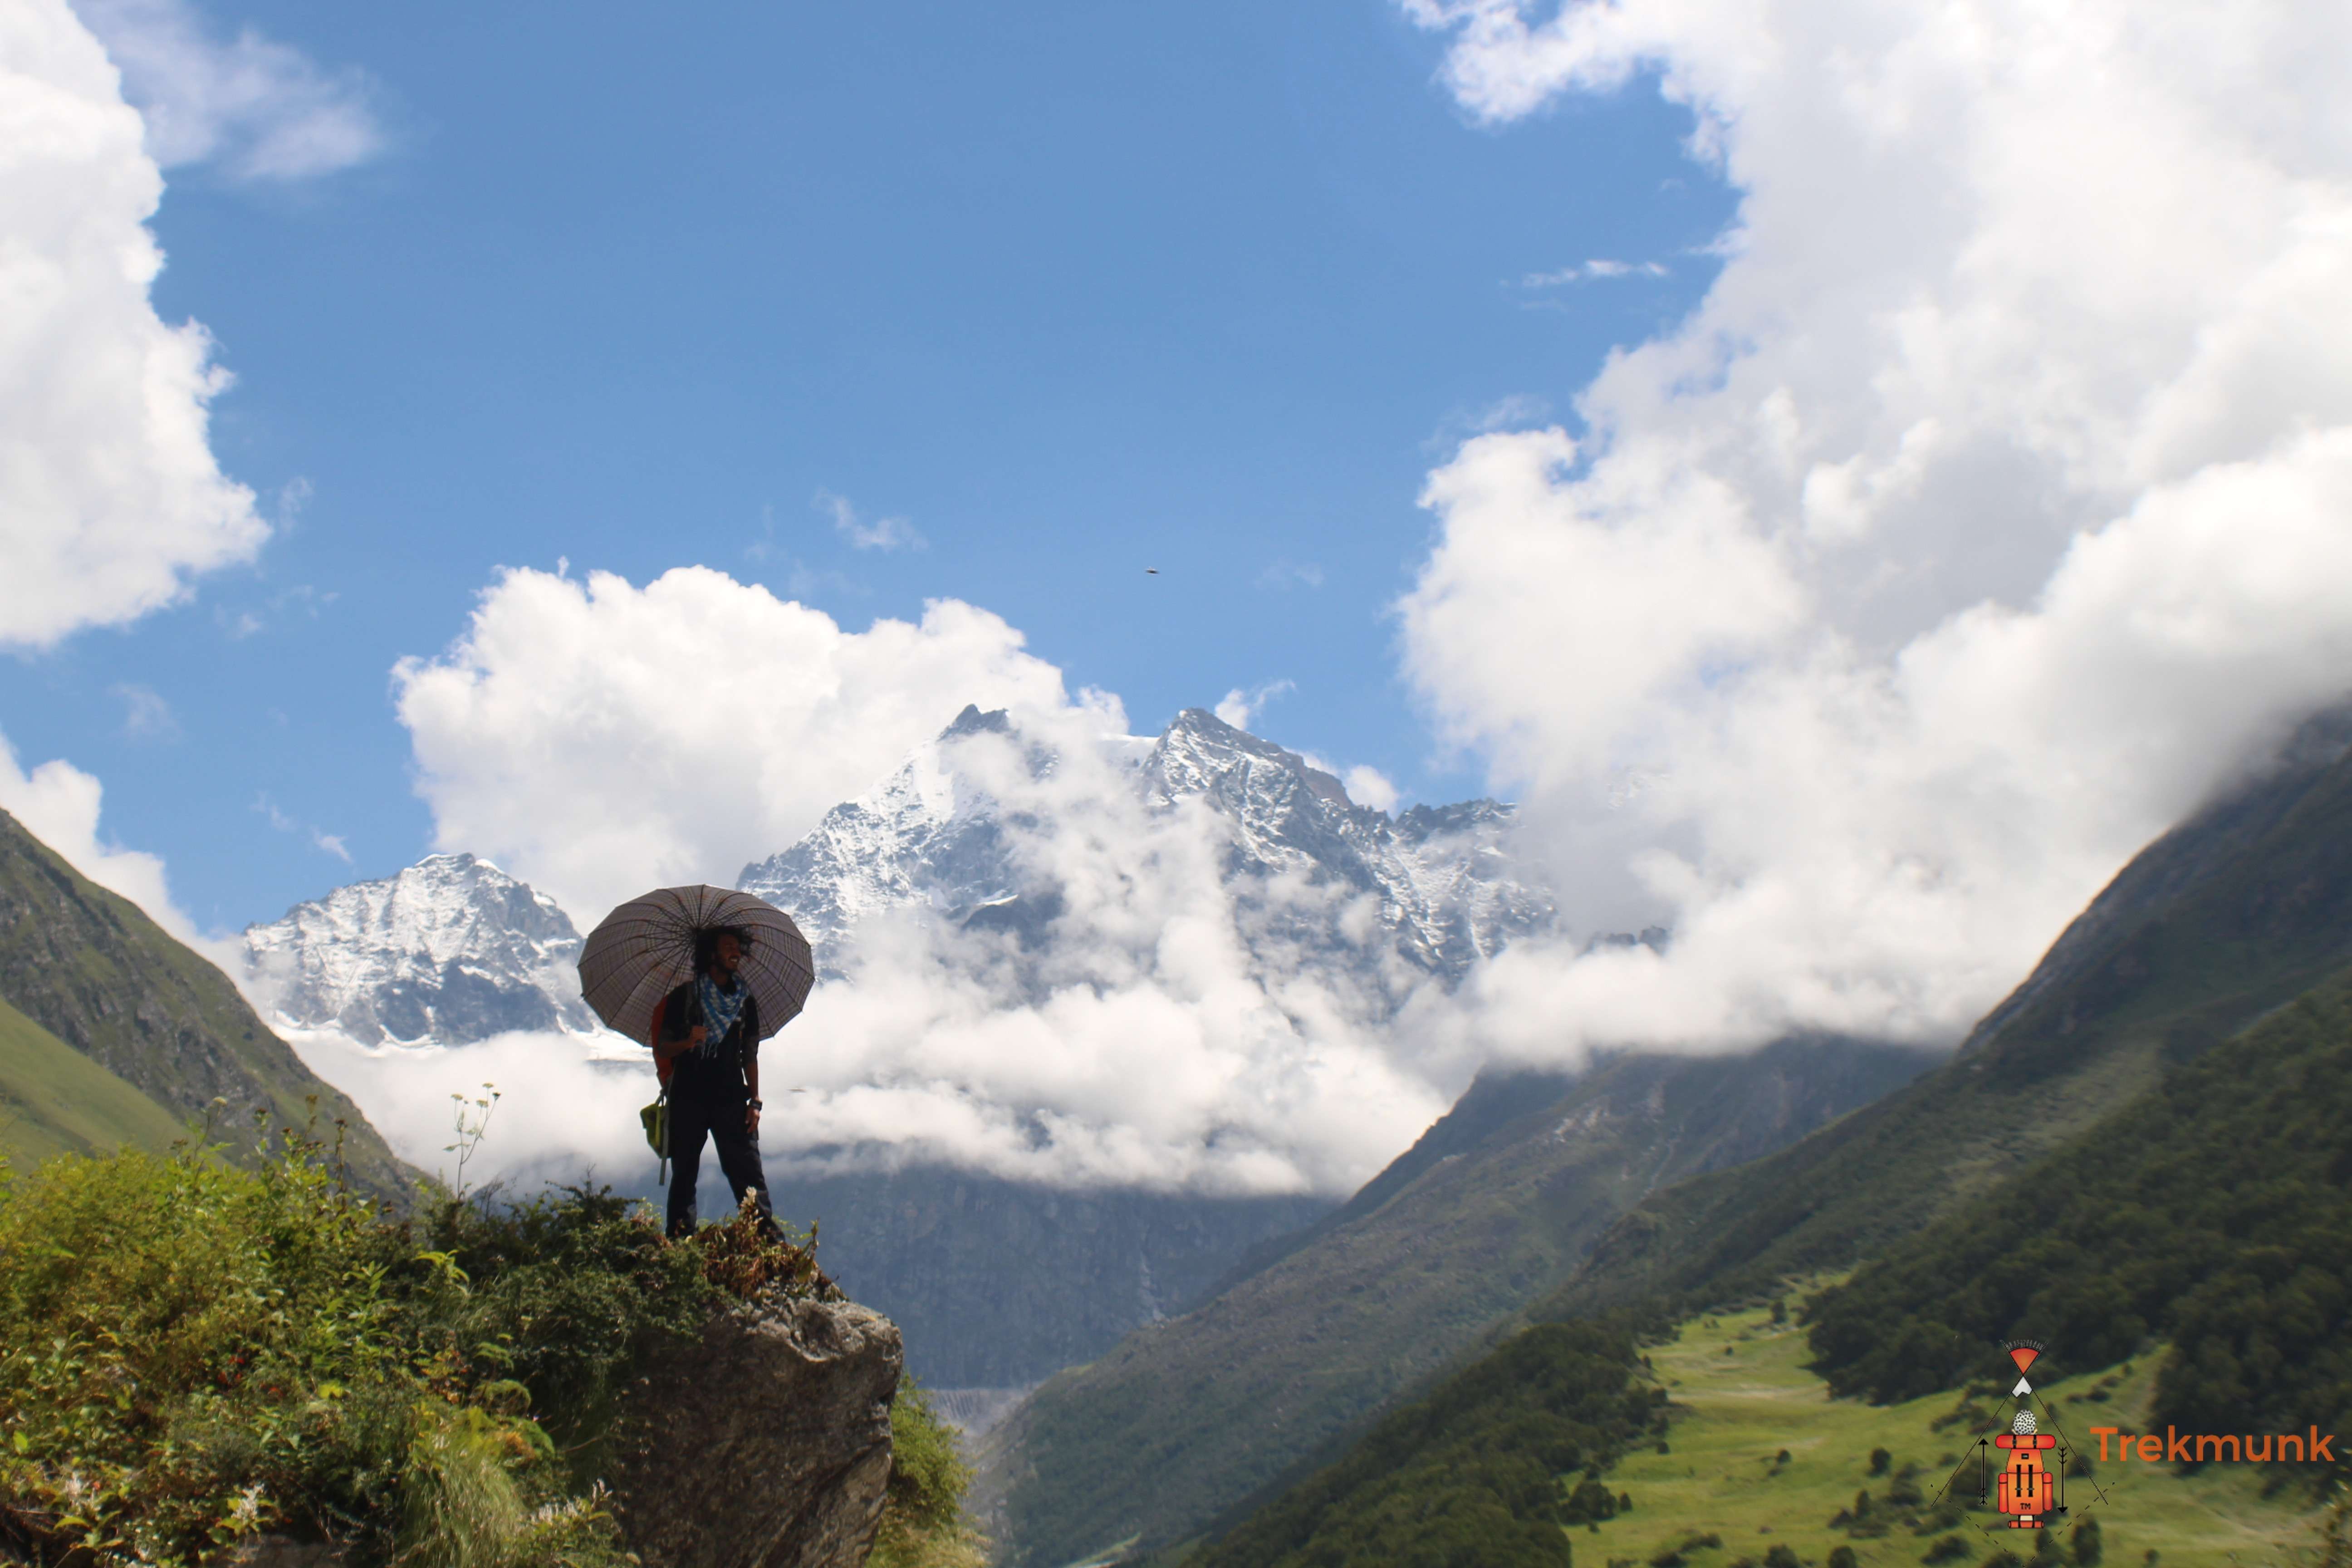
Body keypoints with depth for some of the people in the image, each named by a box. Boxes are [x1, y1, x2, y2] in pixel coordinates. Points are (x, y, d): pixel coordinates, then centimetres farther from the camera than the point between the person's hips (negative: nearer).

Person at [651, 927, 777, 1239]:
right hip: (688, 1099, -1)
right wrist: (688, 1042, -17)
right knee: (685, 1175, 1)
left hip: (731, 1099, 1)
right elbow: (662, 1049, 4)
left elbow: (750, 1056, 14)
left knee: (749, 1173, -7)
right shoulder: (683, 997, 7)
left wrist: (755, 1101, 4)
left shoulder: (746, 1001, 14)